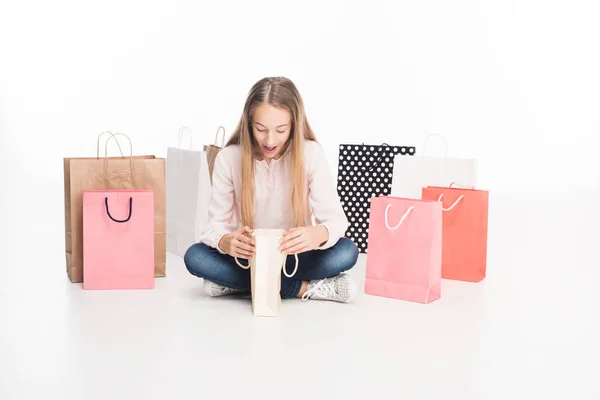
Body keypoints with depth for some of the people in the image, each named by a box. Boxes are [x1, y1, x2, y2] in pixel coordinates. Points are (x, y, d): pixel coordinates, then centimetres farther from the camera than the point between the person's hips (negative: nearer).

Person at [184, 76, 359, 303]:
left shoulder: (311, 154, -15)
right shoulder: (228, 158, -13)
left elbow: (335, 218, -20)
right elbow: (215, 224, -14)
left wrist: (318, 234, -45)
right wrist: (226, 241, -40)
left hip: (294, 255, -1)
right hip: (247, 256, 1)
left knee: (346, 252, -28)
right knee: (195, 257, -28)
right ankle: (303, 288, -24)